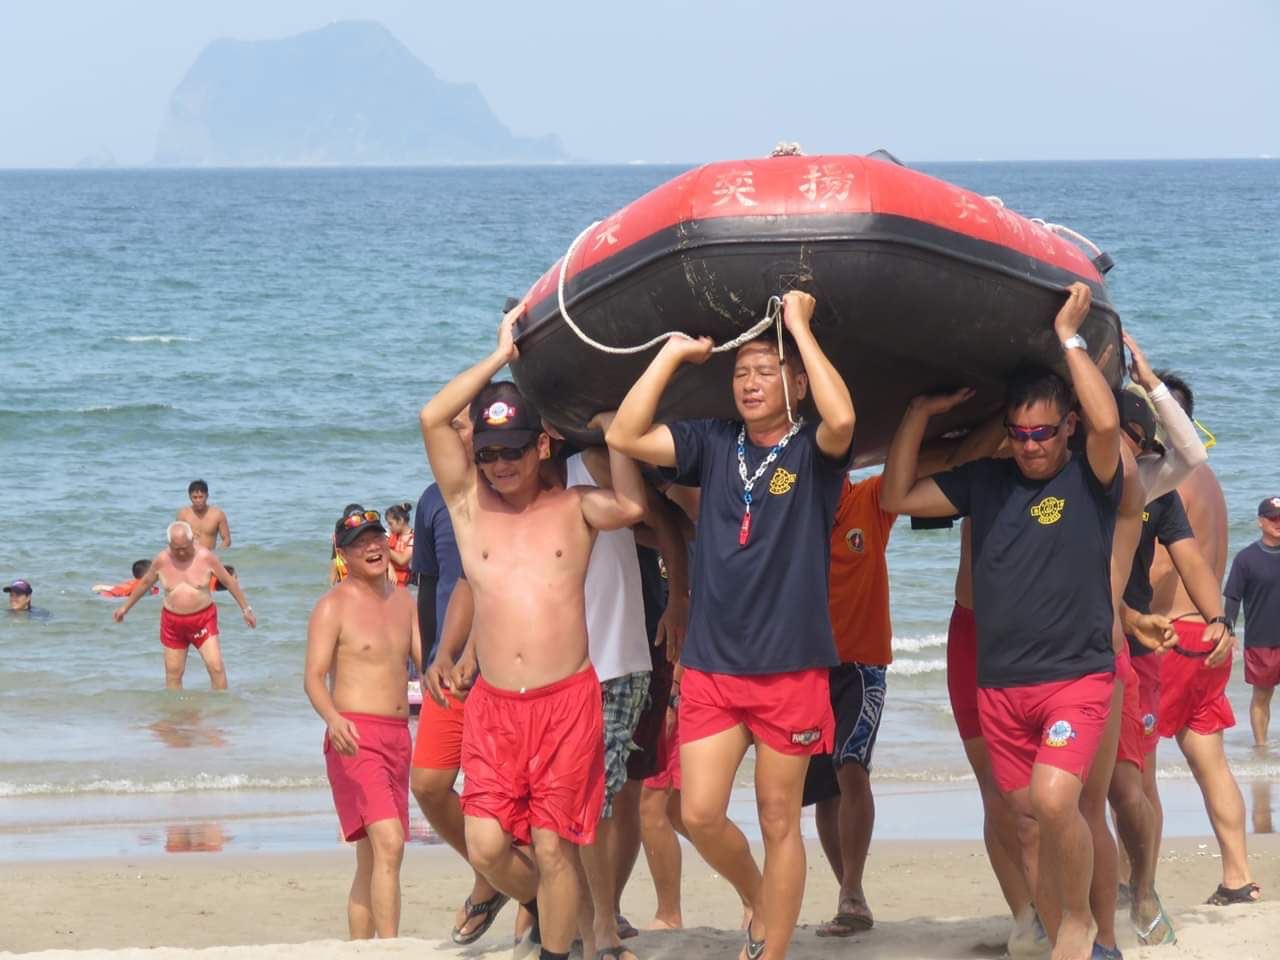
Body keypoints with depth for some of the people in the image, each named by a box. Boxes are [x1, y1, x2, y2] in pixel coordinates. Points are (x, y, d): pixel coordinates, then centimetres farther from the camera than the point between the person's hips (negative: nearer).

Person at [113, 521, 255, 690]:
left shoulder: (206, 557, -11)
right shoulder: (161, 560, -6)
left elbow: (229, 581, 0)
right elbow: (145, 583, 11)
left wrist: (246, 608, 5)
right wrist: (125, 607, 20)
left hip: (203, 619, -2)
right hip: (173, 622, 2)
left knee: (216, 667, -12)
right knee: (173, 674, 5)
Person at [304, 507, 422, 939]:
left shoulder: (402, 601, 16)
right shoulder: (333, 606, -5)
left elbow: (425, 661, 18)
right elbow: (313, 676, -13)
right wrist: (333, 718, -33)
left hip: (398, 737, 7)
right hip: (355, 736, -7)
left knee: (372, 859, 10)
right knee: (388, 844, -22)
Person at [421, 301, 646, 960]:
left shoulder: (574, 509, 6)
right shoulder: (469, 505, 10)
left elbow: (631, 505, -16)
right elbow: (432, 419, -2)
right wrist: (501, 356, 1)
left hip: (567, 701, -2)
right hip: (493, 706, 2)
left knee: (553, 847, -3)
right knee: (486, 845, -4)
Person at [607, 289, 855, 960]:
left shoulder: (812, 452, -2)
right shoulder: (712, 445, 8)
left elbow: (841, 419, -26)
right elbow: (624, 436, -4)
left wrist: (801, 327, -18)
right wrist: (673, 353, -2)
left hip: (791, 670, -3)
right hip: (710, 666, 3)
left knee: (779, 821, 4)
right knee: (700, 815, -2)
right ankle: (759, 900, 26)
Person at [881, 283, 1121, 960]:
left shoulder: (1089, 481, -3)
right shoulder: (986, 483, 10)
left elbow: (1107, 421, -23)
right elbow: (898, 497, 10)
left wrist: (1068, 337, -14)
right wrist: (920, 414, 5)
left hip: (1076, 676, -5)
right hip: (1001, 686, 5)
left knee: (1053, 800, -23)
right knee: (1029, 820, 7)